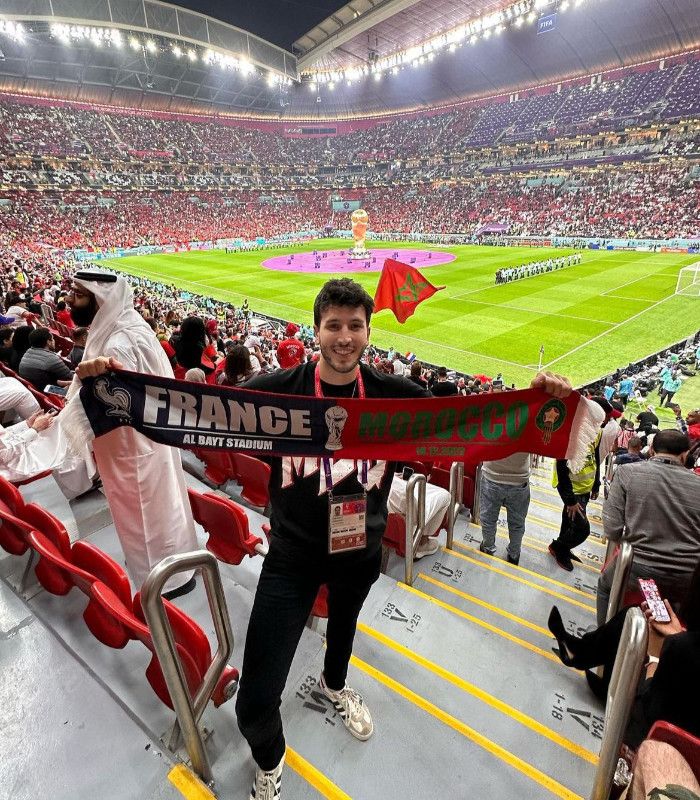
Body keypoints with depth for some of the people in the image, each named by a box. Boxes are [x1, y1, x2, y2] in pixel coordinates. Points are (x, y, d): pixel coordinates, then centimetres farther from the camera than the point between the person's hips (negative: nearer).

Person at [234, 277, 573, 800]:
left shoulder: (393, 394, -12)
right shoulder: (278, 391, -18)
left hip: (361, 549, 3)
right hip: (292, 555, -2)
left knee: (345, 621, 34)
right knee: (255, 703, -2)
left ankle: (334, 685, 72)